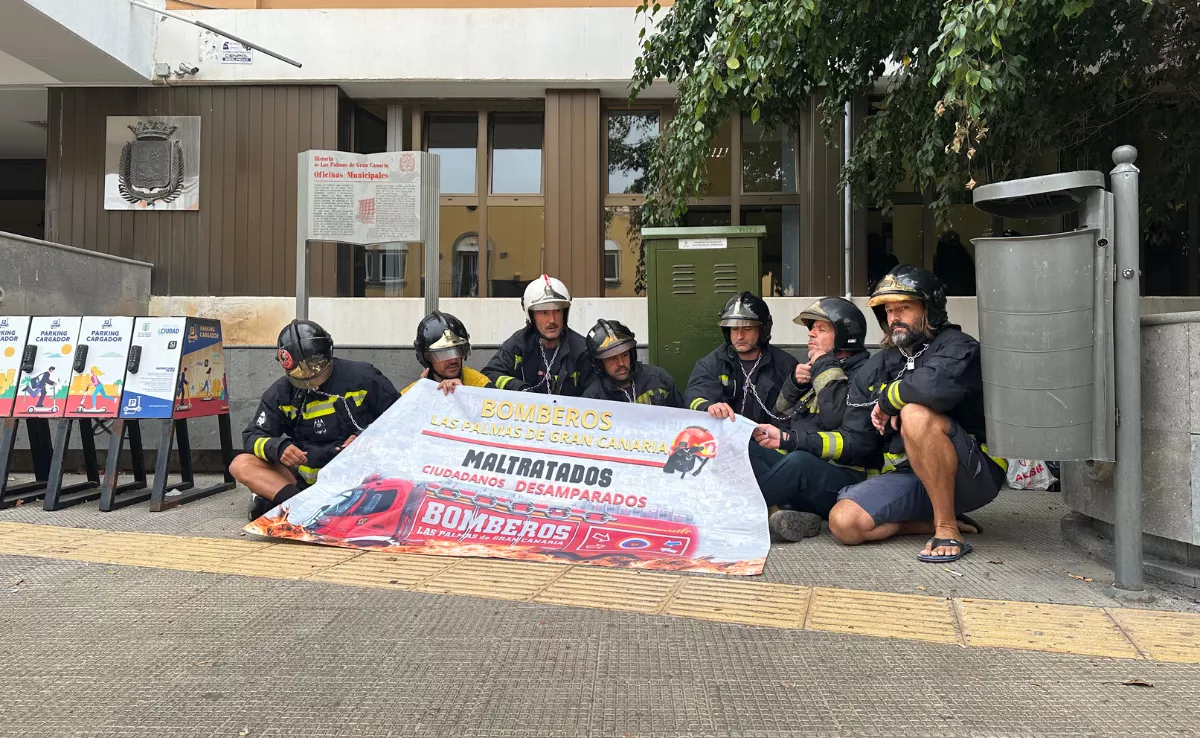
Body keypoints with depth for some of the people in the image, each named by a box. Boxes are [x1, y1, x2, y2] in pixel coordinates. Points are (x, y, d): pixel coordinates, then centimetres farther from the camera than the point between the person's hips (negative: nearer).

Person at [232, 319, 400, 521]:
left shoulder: (361, 377, -3)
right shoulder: (280, 393, 7)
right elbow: (253, 436, 5)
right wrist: (278, 448, -17)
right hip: (306, 474, 4)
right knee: (241, 465, -13)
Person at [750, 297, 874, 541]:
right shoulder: (814, 369, 21)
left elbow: (836, 418, -20)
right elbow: (780, 412, 21)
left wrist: (826, 367, -9)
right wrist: (796, 381, 3)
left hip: (845, 478, -8)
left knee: (799, 461, -38)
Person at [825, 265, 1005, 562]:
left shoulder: (958, 348, -7)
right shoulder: (876, 367, 12)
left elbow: (936, 386, -34)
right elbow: (854, 444, 8)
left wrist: (888, 399, -15)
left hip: (972, 476, -6)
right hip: (907, 476, 6)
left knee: (916, 413, -33)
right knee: (843, 522, -18)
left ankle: (947, 529, -22)